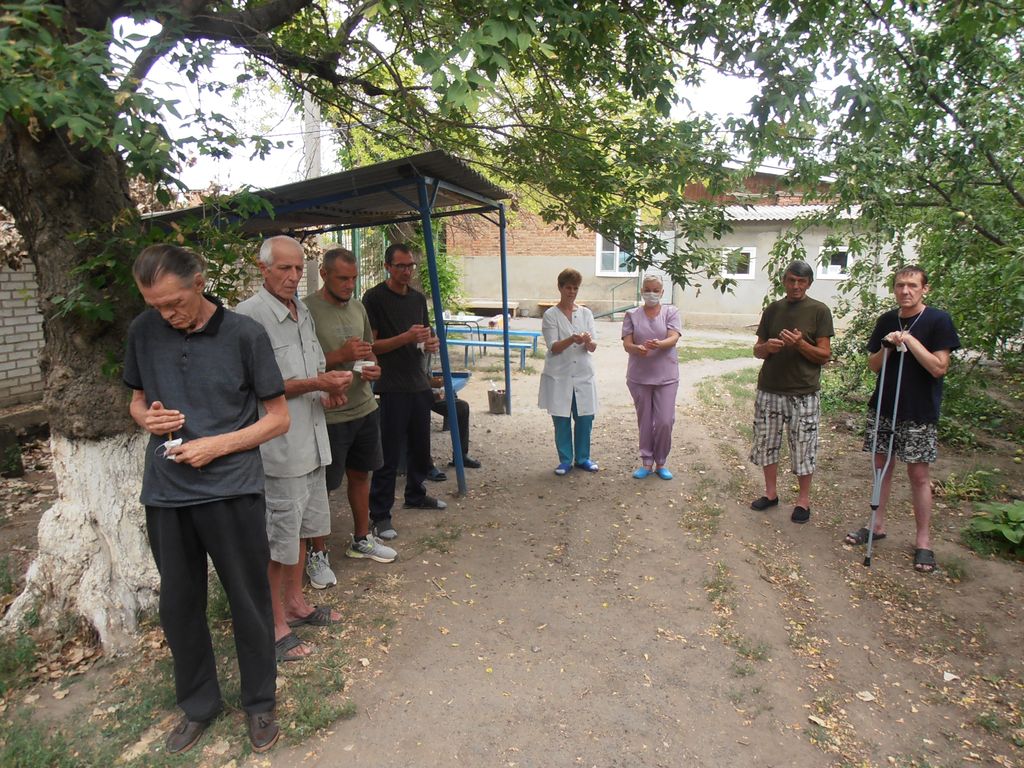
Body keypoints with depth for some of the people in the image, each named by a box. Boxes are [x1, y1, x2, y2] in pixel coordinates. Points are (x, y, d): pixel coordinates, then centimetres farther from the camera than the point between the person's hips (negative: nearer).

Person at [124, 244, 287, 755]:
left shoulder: (244, 334, -8)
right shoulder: (144, 332, 2)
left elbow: (278, 418, -4)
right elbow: (137, 401, 16)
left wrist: (217, 446, -14)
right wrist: (148, 418, -7)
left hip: (231, 490, -3)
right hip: (166, 491, 4)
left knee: (248, 602, 9)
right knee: (178, 604, 15)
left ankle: (259, 704, 32)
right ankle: (197, 704, 38)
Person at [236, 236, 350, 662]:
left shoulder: (302, 312, 14)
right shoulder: (250, 315, -14)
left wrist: (331, 385, 3)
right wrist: (315, 384, -23)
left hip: (311, 439, 9)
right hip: (277, 446, -9)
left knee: (301, 529, 20)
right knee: (278, 538, 3)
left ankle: (295, 603, 38)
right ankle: (276, 624, 20)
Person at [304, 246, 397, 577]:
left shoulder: (358, 307, 9)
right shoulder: (307, 310, -14)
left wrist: (373, 368, -2)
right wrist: (340, 356, -24)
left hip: (364, 408, 7)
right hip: (328, 415, -7)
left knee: (360, 475, 19)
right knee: (322, 487, 6)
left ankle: (361, 539, 37)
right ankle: (317, 553, 24)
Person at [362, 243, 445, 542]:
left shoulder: (418, 298, 13)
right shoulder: (374, 298, -7)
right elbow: (371, 345, -12)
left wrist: (431, 342, -1)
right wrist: (406, 338, -23)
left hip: (419, 384, 7)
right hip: (392, 387, -7)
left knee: (420, 446, 17)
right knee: (389, 453, -2)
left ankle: (415, 495, 37)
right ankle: (379, 514, 8)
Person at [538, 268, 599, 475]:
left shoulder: (586, 313, 7)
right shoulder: (550, 315, -2)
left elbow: (593, 348, 1)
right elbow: (553, 347, -10)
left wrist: (588, 341, -23)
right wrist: (571, 340, -28)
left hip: (583, 375, 3)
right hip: (559, 376, -2)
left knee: (585, 418, 5)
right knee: (561, 420, 3)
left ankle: (583, 457, 24)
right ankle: (565, 460, 19)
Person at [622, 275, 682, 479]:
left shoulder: (671, 312, 3)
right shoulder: (632, 315, 5)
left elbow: (673, 339, -11)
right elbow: (626, 344, -4)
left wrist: (659, 344, -33)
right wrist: (637, 348, -27)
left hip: (666, 376, -1)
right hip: (639, 376, 1)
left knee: (665, 422, 0)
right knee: (645, 421, 9)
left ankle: (660, 463, 18)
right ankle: (647, 462, 22)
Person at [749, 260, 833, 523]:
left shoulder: (819, 311, -3)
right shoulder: (772, 310, 8)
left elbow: (825, 355, -5)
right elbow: (757, 350, 12)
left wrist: (801, 344, -22)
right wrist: (766, 347, -11)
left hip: (803, 393, -4)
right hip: (769, 390, 4)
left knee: (803, 448, 4)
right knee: (765, 442, 10)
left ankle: (804, 499, 20)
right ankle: (771, 492, 26)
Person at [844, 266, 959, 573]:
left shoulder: (938, 320, -8)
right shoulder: (886, 321, 6)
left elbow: (938, 368, -15)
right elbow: (873, 365, 8)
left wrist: (909, 340, -18)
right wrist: (888, 347, -10)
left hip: (919, 412, -4)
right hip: (883, 407, 5)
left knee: (918, 474, 1)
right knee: (881, 465, 11)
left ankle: (923, 540, 12)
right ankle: (877, 525, 24)